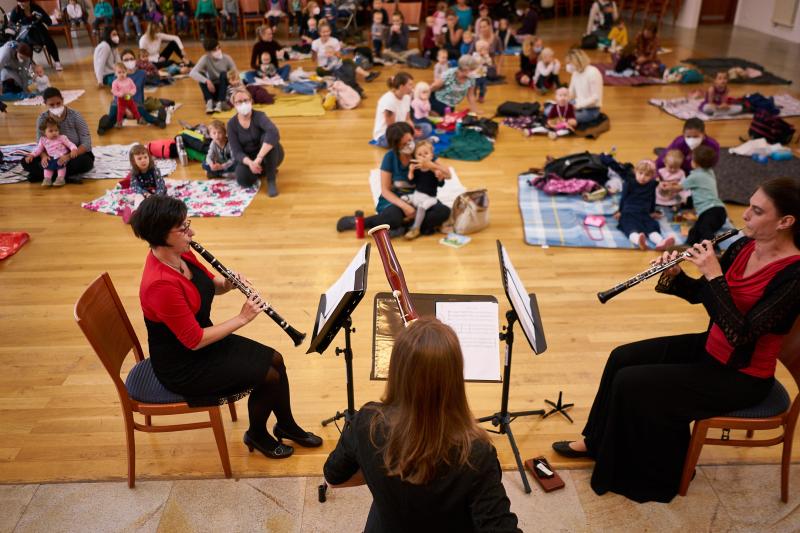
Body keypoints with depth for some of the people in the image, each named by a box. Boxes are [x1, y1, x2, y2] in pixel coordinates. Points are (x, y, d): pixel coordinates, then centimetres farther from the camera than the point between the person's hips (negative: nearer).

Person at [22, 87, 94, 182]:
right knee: (27, 162, -15)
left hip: (76, 155, -3)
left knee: (85, 162, -37)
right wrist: (44, 156, -27)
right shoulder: (42, 119, -6)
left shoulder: (75, 116, -14)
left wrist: (69, 156, -34)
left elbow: (86, 143, -18)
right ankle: (68, 174, -26)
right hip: (54, 157, 3)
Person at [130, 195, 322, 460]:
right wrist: (242, 318, -21)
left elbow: (211, 285, 11)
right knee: (267, 376, -8)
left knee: (275, 360, 7)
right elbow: (194, 341, -27)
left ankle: (287, 426, 28)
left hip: (201, 340, 9)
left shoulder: (181, 254, -7)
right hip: (182, 366, -9)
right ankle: (257, 435, 20)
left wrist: (229, 283, -12)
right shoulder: (160, 284, -34)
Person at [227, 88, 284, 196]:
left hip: (268, 155, -3)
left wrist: (259, 158, -50)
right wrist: (250, 162, -38)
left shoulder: (259, 116, -20)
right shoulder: (232, 124, -10)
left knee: (267, 137, -34)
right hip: (248, 158, 3)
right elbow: (236, 151, -15)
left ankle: (271, 180, -23)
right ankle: (263, 170, 9)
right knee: (243, 180, -27)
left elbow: (274, 133, -42)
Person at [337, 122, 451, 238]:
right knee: (394, 217, -37)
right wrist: (404, 206, -25)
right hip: (395, 198, -3)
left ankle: (402, 228, -24)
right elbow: (385, 190, -10)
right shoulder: (390, 157, -11)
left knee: (444, 211, -25)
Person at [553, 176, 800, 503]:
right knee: (622, 358, 2)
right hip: (710, 348, 8)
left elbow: (740, 334, -31)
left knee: (631, 383, -14)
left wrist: (715, 275, -31)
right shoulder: (744, 247, -1)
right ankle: (596, 442, 20)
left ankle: (654, 475, 9)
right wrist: (674, 275, -14)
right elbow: (698, 294, 6)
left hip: (741, 376, -8)